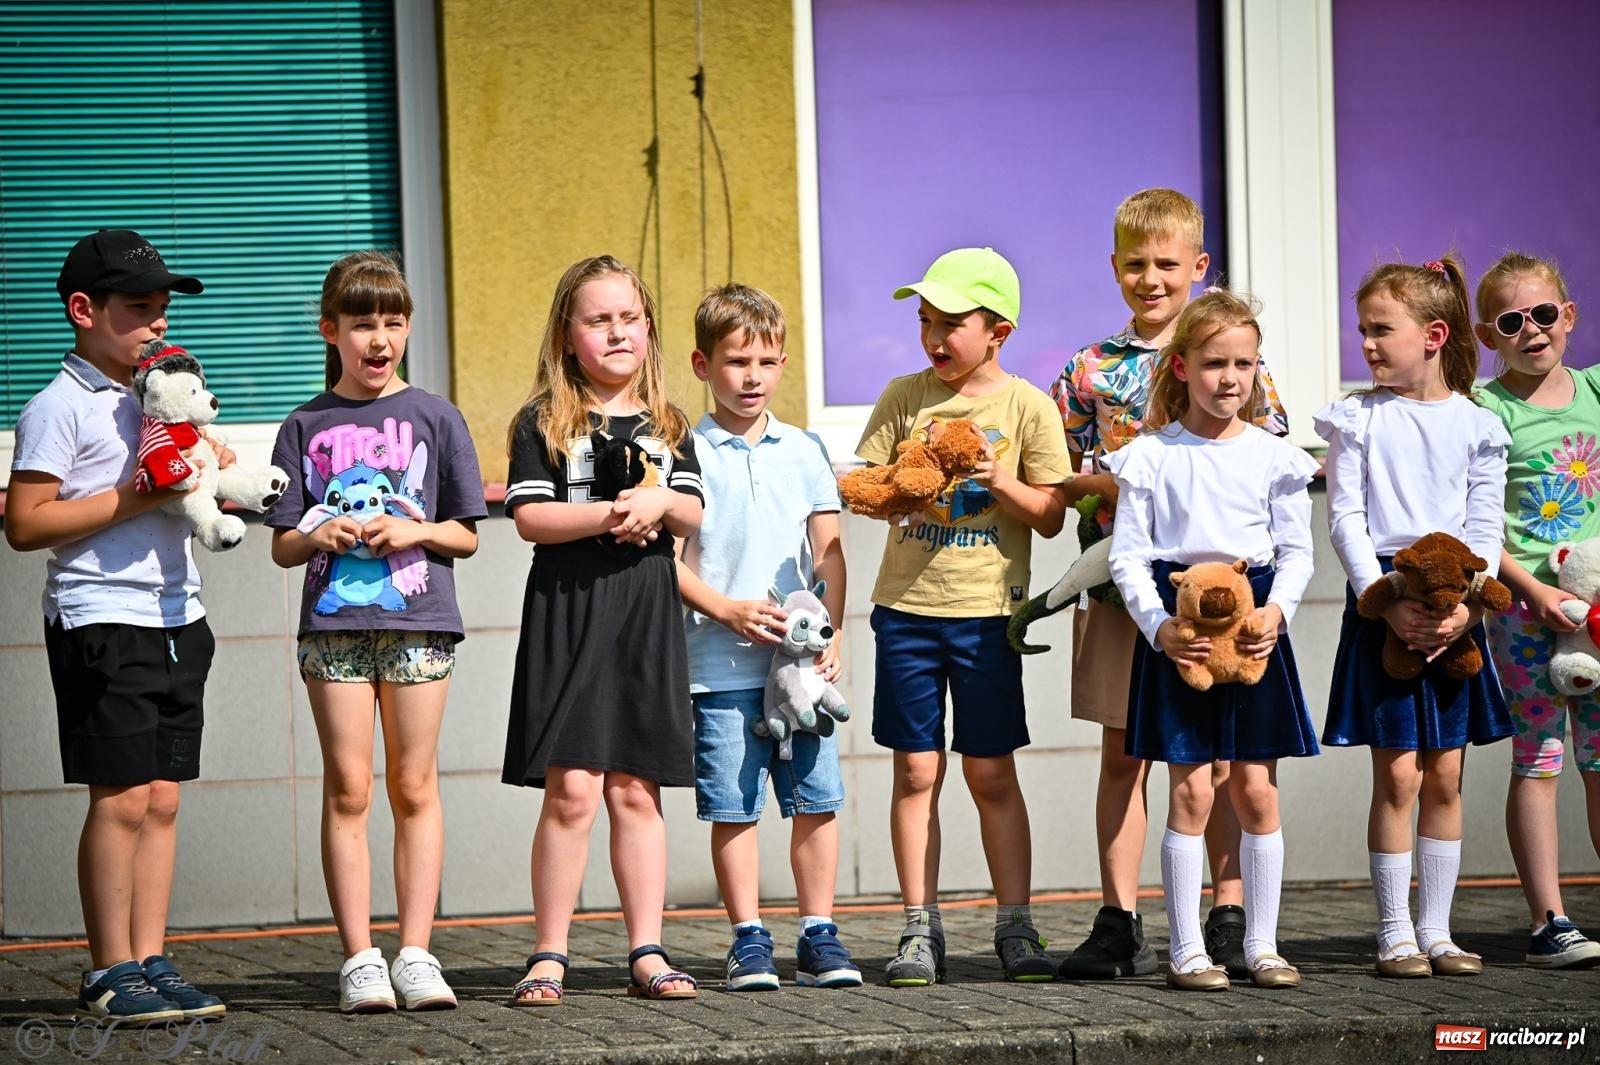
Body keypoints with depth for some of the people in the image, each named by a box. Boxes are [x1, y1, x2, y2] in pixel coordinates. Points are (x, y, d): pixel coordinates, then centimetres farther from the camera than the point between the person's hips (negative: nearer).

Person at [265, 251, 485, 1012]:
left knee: (413, 787, 2)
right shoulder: (307, 426, 8)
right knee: (348, 788, -3)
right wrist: (319, 537, -13)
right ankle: (359, 958, -1)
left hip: (418, 618, 0)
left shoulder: (435, 419, 7)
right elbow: (282, 546, 8)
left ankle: (415, 953, 4)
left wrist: (414, 531, -10)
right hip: (333, 622, 0)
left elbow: (465, 535, 8)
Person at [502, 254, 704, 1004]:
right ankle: (549, 955, -3)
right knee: (571, 789, -9)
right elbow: (530, 517, -7)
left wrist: (659, 503, -14)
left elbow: (693, 516, 7)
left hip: (648, 613, 4)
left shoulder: (666, 427, 14)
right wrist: (610, 516, -18)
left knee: (636, 790, 5)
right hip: (568, 611, -3)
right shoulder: (544, 423, 2)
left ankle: (647, 951, 8)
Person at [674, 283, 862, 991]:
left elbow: (828, 552, 10)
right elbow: (670, 557, -3)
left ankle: (819, 935, 11)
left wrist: (830, 633, -3)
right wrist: (727, 610, -15)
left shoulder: (803, 453, 11)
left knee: (816, 798, 3)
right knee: (733, 805, -1)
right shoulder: (688, 453, 1)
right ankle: (749, 940, 7)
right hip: (721, 663, -3)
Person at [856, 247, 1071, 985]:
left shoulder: (1025, 406, -1)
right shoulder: (905, 397, 5)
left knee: (991, 773, 2)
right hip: (907, 604, 2)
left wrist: (1004, 484, -17)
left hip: (988, 610, -2)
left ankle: (1014, 926, 10)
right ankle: (920, 930, 7)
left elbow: (1051, 516, 0)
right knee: (915, 770, 2)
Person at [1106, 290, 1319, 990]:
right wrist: (1158, 625, -15)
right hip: (1180, 628, -2)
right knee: (1191, 789, -5)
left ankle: (1263, 945, 11)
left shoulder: (1273, 455, 6)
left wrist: (1276, 610, -13)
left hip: (1256, 624, 2)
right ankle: (1187, 951, 1)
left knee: (1256, 789, 3)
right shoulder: (1151, 457, 0)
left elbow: (1296, 550, 6)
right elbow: (1127, 555, -1)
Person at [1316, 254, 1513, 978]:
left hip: (1454, 611, 2)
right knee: (1398, 775, -5)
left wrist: (1466, 605, -14)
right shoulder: (1359, 419, 0)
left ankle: (1436, 931, 13)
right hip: (1383, 600, -2)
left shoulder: (1476, 426, 4)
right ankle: (1395, 936, 1)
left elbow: (1486, 526, 1)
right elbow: (1346, 519, -4)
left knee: (1445, 778, 5)